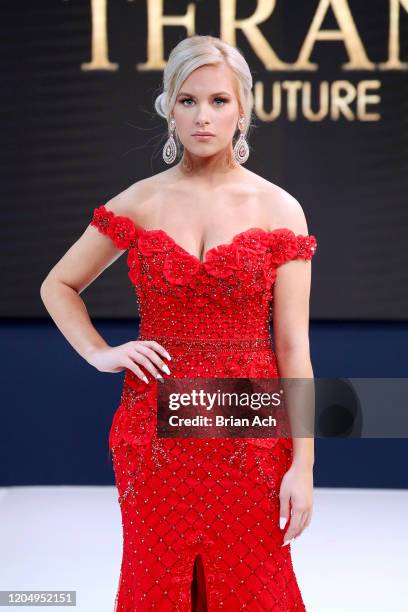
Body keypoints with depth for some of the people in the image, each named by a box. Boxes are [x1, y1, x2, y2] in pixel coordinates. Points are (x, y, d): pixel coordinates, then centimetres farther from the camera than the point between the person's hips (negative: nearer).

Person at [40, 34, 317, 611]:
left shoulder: (279, 210, -1)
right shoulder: (138, 202, 3)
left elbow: (293, 344, -3)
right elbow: (58, 286, 16)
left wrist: (303, 464, -7)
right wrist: (100, 354, 0)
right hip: (157, 427, 1)